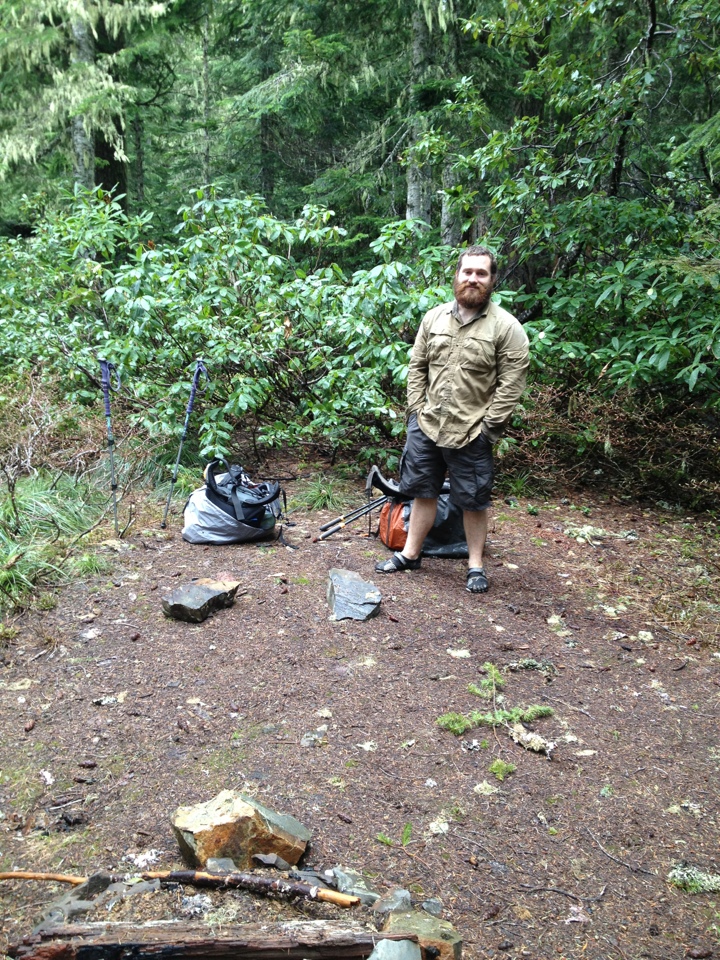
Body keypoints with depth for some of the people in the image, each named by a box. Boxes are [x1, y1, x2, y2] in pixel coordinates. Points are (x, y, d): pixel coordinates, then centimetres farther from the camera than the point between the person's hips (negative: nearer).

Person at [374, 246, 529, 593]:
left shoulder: (506, 327, -8)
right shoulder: (434, 318, 6)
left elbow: (511, 383, -10)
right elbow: (417, 366, 11)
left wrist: (489, 426, -12)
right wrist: (416, 408, 3)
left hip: (471, 433, -4)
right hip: (426, 425, 4)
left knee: (473, 501, 7)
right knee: (423, 492, 16)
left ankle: (476, 566, 22)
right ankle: (410, 554, 29)